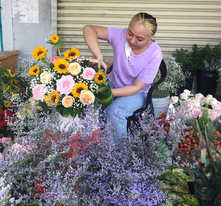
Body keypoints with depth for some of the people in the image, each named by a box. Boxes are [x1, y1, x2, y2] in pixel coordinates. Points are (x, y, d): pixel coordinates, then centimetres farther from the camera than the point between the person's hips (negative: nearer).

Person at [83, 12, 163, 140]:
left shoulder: (155, 54, -22)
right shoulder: (121, 36, -19)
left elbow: (136, 87, -20)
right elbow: (88, 29, -26)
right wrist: (99, 58, -38)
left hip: (137, 93, -2)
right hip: (113, 83, 3)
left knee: (114, 110, -32)